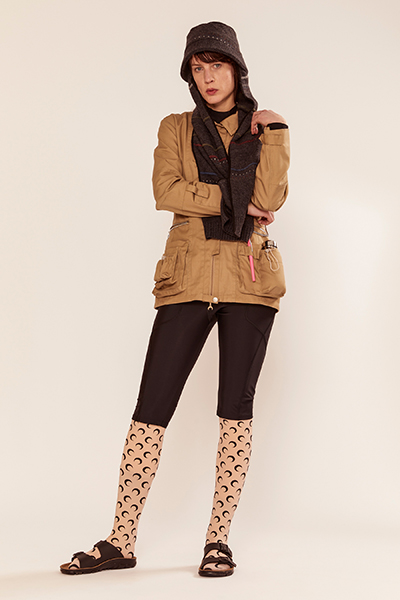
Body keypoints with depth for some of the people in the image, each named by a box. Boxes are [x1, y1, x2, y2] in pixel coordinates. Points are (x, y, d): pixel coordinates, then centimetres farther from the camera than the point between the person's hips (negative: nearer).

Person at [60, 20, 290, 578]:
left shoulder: (265, 129, 12)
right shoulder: (176, 129, 13)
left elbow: (270, 197, -6)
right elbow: (166, 191, -6)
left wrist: (274, 130, -5)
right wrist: (236, 201, -8)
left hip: (250, 278, 0)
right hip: (189, 277, 0)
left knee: (236, 406, 0)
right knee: (152, 404, -4)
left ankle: (219, 538, 9)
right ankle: (121, 540, 2)